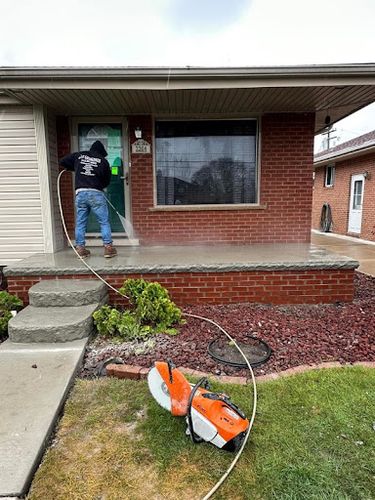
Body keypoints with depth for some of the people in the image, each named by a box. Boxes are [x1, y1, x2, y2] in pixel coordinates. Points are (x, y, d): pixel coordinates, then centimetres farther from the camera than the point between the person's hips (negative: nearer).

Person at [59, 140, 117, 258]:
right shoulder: (103, 161, 9)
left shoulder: (79, 155, 15)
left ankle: (80, 249, 11)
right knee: (104, 222, 3)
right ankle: (108, 247, 1)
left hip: (80, 193, 3)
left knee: (80, 223, 9)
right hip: (96, 193, -3)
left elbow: (62, 162, 20)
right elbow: (107, 180, 12)